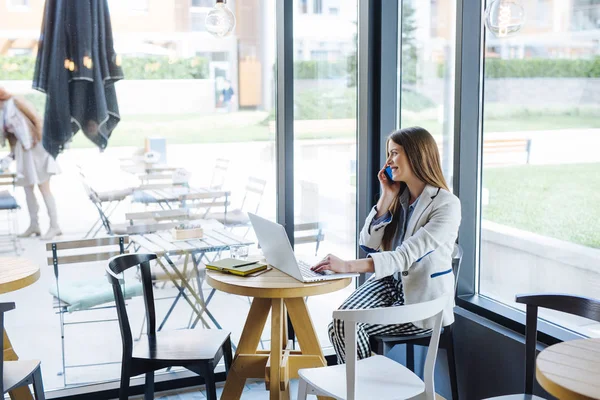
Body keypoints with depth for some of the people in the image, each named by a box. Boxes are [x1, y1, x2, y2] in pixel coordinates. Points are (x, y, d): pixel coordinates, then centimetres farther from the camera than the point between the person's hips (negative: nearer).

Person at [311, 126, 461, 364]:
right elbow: (369, 244, 2)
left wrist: (349, 266, -38)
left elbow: (406, 256, -28)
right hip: (391, 283, 6)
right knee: (341, 321, -21)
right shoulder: (399, 197, 6)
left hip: (423, 301, -6)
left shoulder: (447, 205, -17)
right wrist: (387, 197, -6)